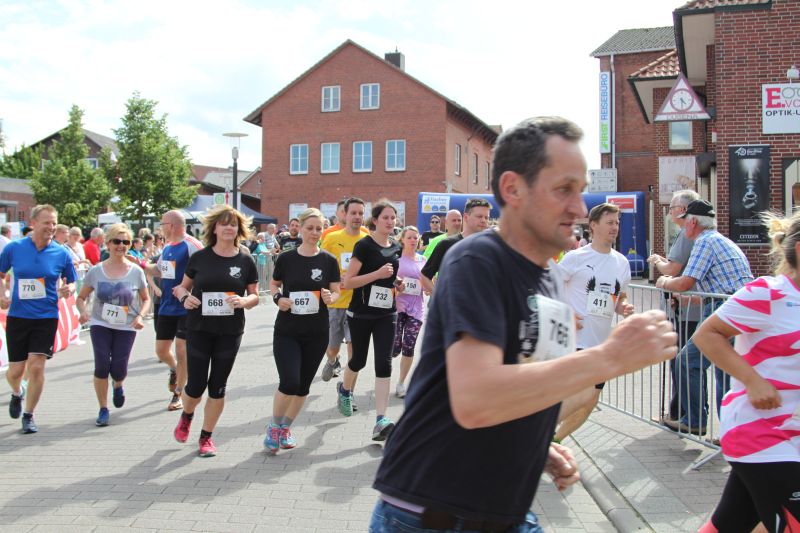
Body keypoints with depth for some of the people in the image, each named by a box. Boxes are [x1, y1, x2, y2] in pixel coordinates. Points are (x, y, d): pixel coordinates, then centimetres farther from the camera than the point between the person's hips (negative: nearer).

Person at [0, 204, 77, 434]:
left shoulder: (62, 254, -4)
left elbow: (71, 283, 8)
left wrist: (67, 290, -15)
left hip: (46, 318, -1)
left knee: (36, 367, -7)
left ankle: (28, 415, 13)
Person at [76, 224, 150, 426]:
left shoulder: (136, 272, -4)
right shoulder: (96, 271, -2)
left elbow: (146, 299, 7)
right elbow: (81, 298, 7)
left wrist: (140, 316, -11)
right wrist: (83, 311, -14)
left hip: (126, 327, 0)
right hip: (100, 325, 0)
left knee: (118, 370, -4)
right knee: (102, 366, -11)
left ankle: (118, 386, 36)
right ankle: (103, 409, 8)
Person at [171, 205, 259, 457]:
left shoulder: (245, 261, -1)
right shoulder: (199, 257, -1)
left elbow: (255, 296, 5)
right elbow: (182, 286, 10)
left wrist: (243, 301, -17)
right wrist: (185, 298, -12)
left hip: (230, 332, 1)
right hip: (199, 330, 0)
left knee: (217, 386, 7)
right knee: (196, 385, 2)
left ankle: (206, 437, 24)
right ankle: (186, 416, 36)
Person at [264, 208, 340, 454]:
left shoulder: (329, 260, -1)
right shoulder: (286, 258, -3)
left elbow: (337, 291, 3)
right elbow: (274, 284, 11)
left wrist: (330, 297, -19)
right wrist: (278, 299, -9)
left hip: (317, 333, 2)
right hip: (287, 331, -2)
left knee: (303, 385, 9)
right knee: (289, 382, -13)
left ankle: (285, 428, 31)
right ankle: (273, 426, 12)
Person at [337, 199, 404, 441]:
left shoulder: (395, 248, 8)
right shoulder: (364, 245, -10)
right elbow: (347, 282, -15)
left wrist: (397, 285, 3)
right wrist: (378, 274, -23)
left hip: (386, 314, 4)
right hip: (361, 313, -4)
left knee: (384, 363, -7)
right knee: (359, 360, 12)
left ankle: (380, 420, -9)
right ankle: (345, 389, 46)